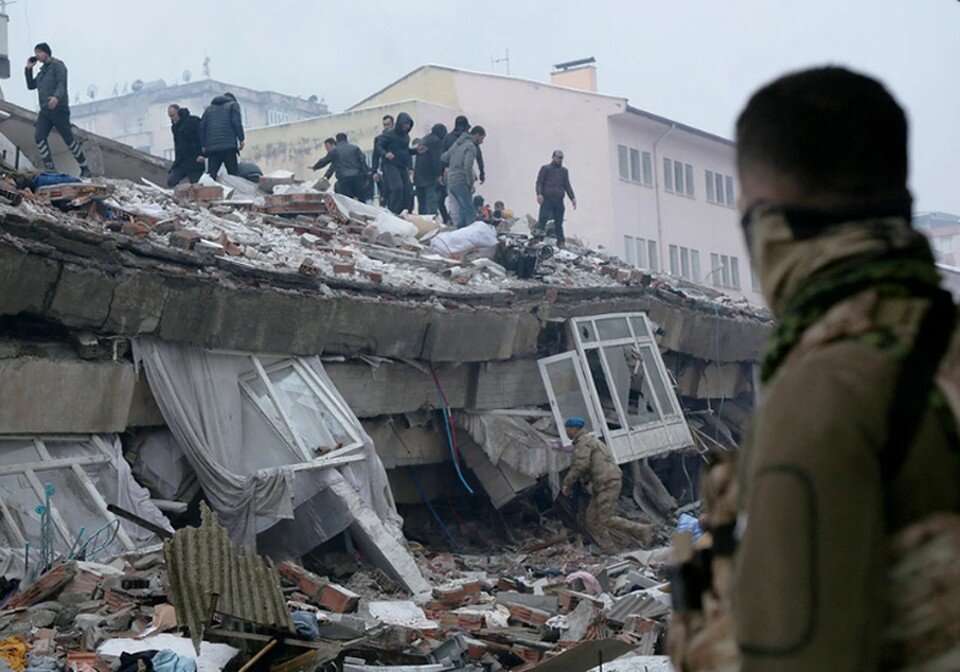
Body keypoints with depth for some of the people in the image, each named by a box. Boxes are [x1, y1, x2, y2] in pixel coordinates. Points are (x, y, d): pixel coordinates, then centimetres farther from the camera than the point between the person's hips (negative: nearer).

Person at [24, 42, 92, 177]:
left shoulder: (57, 65, -2)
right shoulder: (42, 71, 22)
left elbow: (62, 83, -17)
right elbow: (31, 86, 26)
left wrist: (57, 97, -36)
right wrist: (29, 69, 15)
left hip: (58, 109, -7)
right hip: (45, 110, 7)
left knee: (69, 138, -5)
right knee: (39, 136, -13)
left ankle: (85, 170, 2)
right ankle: (49, 167, -15)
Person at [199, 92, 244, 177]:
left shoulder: (209, 109, 25)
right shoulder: (233, 105, 13)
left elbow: (202, 126, 15)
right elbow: (237, 122, -3)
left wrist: (203, 145, 15)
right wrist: (241, 139, 0)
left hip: (211, 147, 4)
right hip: (228, 146, -4)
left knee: (211, 175, -1)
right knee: (233, 174, -2)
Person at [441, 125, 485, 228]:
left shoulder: (457, 143, 15)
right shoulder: (470, 147, -11)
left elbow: (443, 158, 22)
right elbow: (468, 167, -21)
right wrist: (471, 185, -14)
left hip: (450, 182, 8)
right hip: (461, 183, -8)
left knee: (461, 211, 14)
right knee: (470, 213, -6)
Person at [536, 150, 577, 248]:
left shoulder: (564, 171, 20)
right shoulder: (545, 168, 7)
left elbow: (567, 186, 21)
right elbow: (539, 182, 1)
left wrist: (572, 198, 10)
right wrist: (539, 194, -16)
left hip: (559, 201, 4)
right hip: (547, 200, -4)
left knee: (559, 223, 5)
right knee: (542, 221, -11)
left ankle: (561, 242, 7)